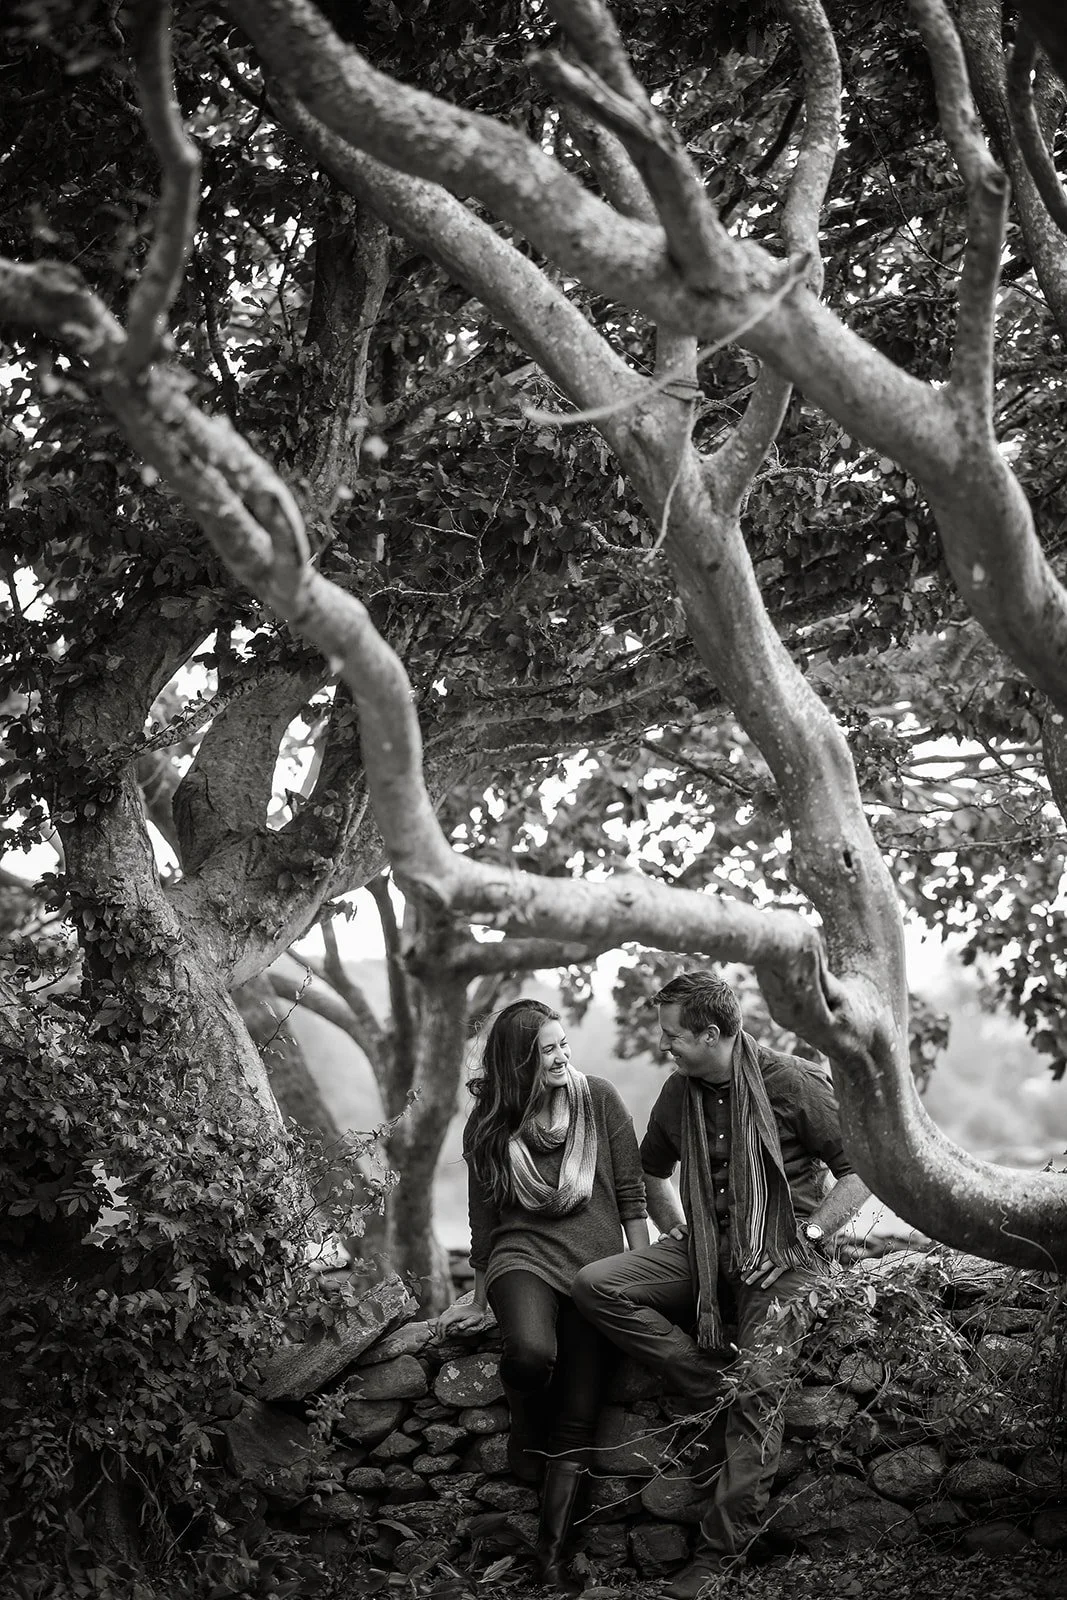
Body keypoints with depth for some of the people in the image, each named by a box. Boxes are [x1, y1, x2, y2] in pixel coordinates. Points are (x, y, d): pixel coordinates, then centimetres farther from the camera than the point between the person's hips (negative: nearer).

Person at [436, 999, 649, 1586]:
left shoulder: (599, 1100, 3)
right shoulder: (488, 1125, 5)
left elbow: (631, 1195, 7)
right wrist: (479, 1301, 20)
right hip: (524, 1256, -1)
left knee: (578, 1418, -7)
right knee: (531, 1350, -34)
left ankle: (551, 1547, 3)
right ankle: (526, 1429, -1)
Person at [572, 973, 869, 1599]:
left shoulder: (795, 1085, -11)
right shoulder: (680, 1093, 7)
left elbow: (861, 1170, -7)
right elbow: (652, 1172, 26)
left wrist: (805, 1236, -14)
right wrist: (677, 1232, 15)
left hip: (782, 1258, -6)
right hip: (704, 1251, 6)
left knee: (758, 1393, -20)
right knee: (596, 1286, -15)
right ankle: (718, 1390, -13)